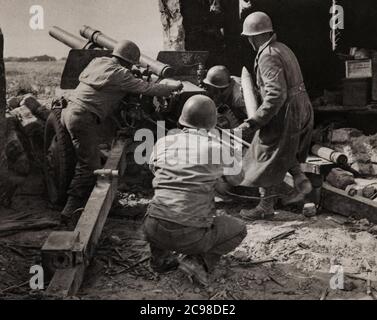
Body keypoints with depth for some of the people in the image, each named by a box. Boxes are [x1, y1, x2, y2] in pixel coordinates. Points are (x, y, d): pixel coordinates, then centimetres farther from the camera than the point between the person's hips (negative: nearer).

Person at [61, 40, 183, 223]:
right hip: (84, 118, -9)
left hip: (69, 110, 9)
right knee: (89, 167, -6)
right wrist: (174, 87, 13)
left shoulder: (98, 62, 18)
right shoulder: (120, 74, -5)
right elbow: (148, 89, -3)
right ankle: (71, 211, -8)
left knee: (85, 159, 18)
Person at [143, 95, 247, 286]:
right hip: (191, 236, -4)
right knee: (239, 229, 21)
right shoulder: (218, 149, -4)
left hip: (154, 230, 4)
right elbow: (237, 178, 17)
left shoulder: (163, 143, 4)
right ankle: (199, 262, 2)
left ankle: (160, 257, 23)